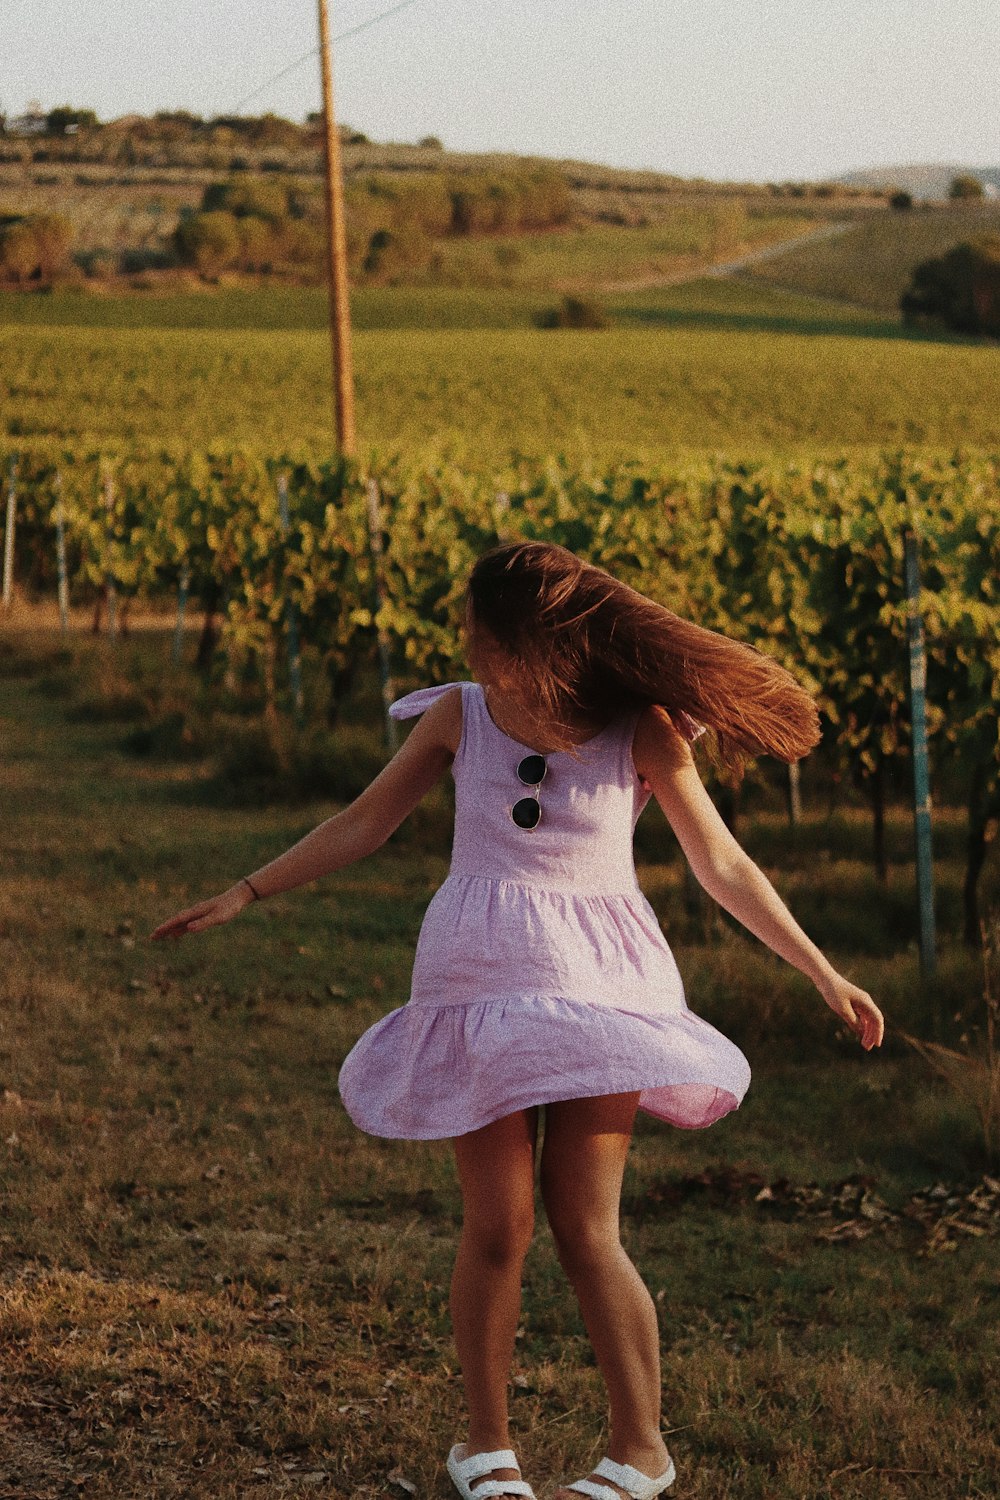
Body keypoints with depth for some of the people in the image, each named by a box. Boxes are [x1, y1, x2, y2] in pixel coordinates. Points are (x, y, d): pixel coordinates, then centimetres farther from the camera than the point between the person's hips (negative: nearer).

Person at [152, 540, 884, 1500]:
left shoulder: (641, 733, -3)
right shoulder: (459, 716, 4)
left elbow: (723, 868, 3)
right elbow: (362, 825, 14)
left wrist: (825, 977, 3)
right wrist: (245, 895, 12)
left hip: (598, 989, -2)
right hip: (481, 980, 2)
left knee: (584, 1230, -5)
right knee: (496, 1226, -1)